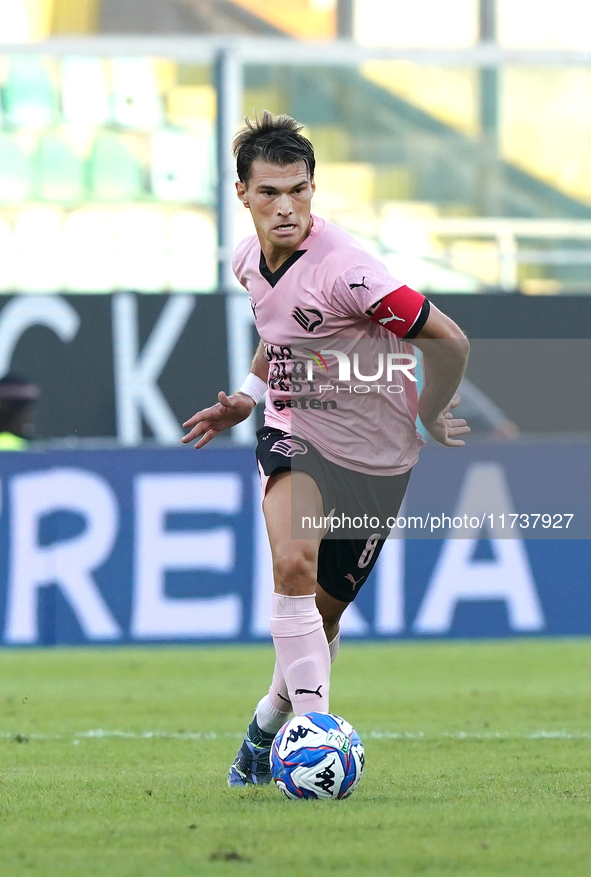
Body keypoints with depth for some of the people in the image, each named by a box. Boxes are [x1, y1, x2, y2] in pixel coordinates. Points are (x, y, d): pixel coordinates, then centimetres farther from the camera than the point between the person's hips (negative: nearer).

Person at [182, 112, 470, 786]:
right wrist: (248, 395, 12)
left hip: (373, 458, -3)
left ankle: (269, 722, 34)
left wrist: (428, 418, -5)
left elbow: (448, 342, -20)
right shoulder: (249, 260, -3)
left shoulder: (342, 269, -26)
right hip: (292, 435, 3)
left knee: (322, 615, 6)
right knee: (292, 567, -26)